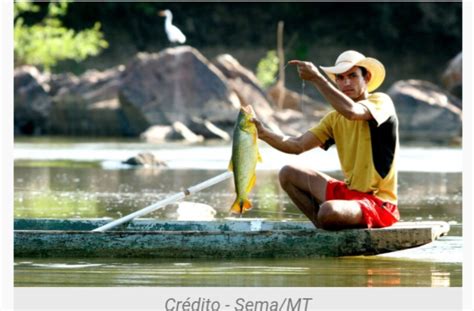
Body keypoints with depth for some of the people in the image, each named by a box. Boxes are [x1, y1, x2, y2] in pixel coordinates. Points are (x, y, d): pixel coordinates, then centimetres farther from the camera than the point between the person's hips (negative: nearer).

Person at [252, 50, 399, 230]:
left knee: (329, 211, -36)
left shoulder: (381, 102, -10)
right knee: (288, 174, 9)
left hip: (378, 203, -8)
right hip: (348, 192, 8)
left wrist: (316, 78, -30)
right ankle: (325, 230, 1)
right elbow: (298, 145, 4)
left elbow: (352, 112, -32)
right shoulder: (335, 119, 12)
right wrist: (264, 133, -12)